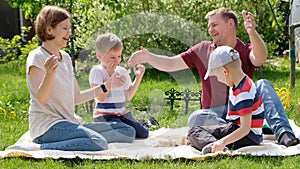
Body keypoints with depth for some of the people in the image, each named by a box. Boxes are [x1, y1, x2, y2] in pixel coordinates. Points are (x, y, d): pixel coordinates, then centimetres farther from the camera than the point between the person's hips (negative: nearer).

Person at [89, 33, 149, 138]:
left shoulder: (122, 72, 14)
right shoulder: (97, 71, -6)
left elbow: (128, 97, 16)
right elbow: (100, 97, -17)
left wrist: (138, 77, 12)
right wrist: (110, 75, -16)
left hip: (122, 114, 7)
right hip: (105, 116, -7)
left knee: (143, 133, -11)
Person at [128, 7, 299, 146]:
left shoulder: (246, 51, 4)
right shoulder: (203, 50, 13)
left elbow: (260, 59, -21)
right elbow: (170, 64, 11)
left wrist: (252, 32, -40)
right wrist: (148, 57, -7)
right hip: (215, 114, 1)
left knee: (263, 85, -25)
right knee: (196, 119, -32)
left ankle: (283, 132, -40)